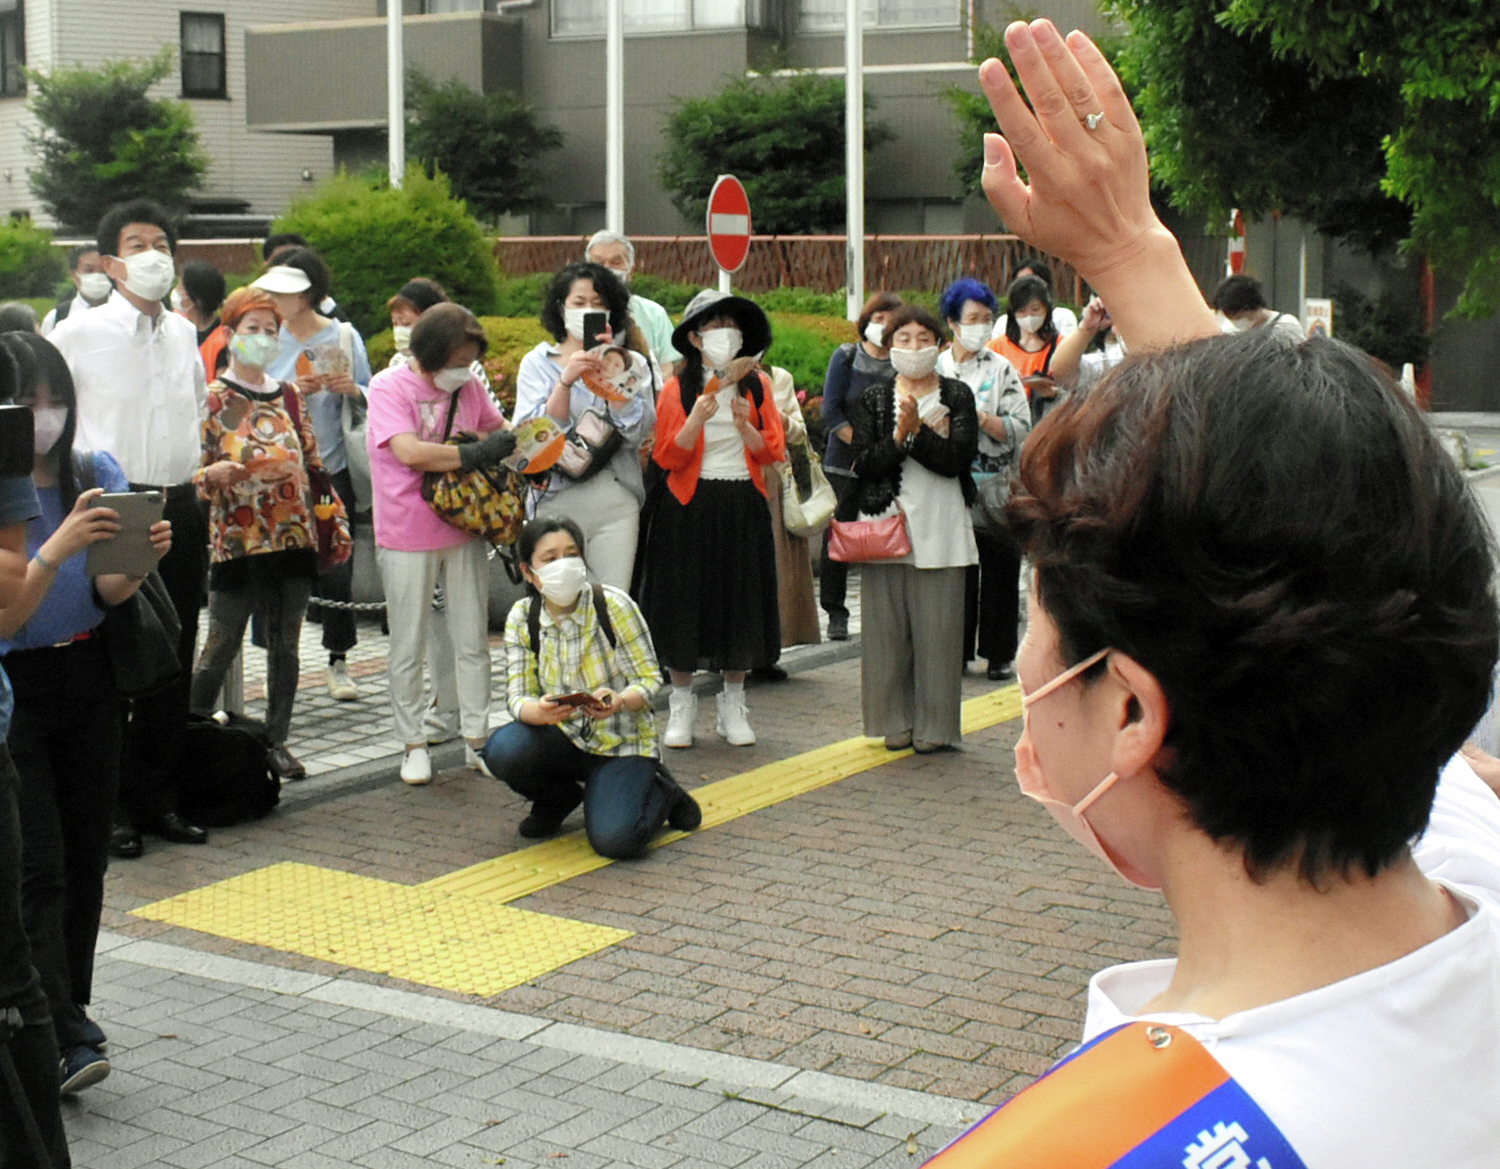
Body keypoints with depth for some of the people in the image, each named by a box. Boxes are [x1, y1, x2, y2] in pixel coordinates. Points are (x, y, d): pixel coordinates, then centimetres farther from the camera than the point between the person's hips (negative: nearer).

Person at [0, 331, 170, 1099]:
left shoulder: (98, 475, 2)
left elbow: (109, 595, -1)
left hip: (89, 682, 4)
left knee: (86, 859, 9)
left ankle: (70, 1016, 23)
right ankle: (64, 1042, -11)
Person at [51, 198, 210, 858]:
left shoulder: (184, 335, 11)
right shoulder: (78, 335, -6)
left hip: (180, 509, 5)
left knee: (173, 662, 10)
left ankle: (158, 799, 21)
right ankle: (111, 809, 10)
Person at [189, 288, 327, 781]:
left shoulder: (289, 396, 12)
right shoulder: (213, 398, -1)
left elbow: (312, 464, 18)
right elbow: (190, 473, -3)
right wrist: (214, 474, -25)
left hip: (293, 535, 4)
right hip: (237, 540, -4)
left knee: (285, 644, 7)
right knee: (221, 647, -4)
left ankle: (277, 740, 16)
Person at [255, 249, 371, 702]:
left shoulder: (343, 336, 1)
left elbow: (369, 404, 6)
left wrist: (352, 390, -15)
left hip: (331, 470, -1)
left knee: (336, 571, 1)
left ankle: (338, 663, 14)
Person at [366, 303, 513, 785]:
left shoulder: (469, 386, 5)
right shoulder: (389, 387, -10)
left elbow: (499, 431, 22)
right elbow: (409, 451, -24)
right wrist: (475, 453, -20)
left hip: (464, 529, 5)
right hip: (407, 535, -4)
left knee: (473, 641, 8)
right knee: (408, 648, 4)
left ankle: (476, 738, 18)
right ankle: (414, 744, 15)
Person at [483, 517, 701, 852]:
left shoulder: (613, 605, -14)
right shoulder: (521, 618, -5)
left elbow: (649, 678, -11)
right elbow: (518, 696, -8)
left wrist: (619, 701, -33)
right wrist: (540, 711, -32)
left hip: (622, 743, -3)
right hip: (564, 739, 4)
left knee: (613, 840, -26)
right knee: (501, 751, -28)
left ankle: (661, 793, 10)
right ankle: (559, 798, 7)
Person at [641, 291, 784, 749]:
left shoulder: (757, 385, 7)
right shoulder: (677, 389, 0)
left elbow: (773, 452, 1)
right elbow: (666, 457, -6)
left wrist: (745, 425, -16)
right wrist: (695, 421, -21)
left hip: (743, 506, 2)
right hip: (690, 506, -2)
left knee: (740, 602, 5)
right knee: (685, 603, 0)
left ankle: (733, 707, 18)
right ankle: (682, 705, 14)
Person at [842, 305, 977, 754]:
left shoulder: (957, 396, 5)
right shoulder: (874, 398, 8)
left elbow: (957, 460, -8)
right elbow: (863, 463, -4)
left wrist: (916, 431, -17)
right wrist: (899, 436, -18)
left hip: (940, 528, -1)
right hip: (884, 524, 1)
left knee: (936, 628, 0)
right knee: (887, 627, 4)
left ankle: (934, 724, 9)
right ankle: (896, 720, 15)